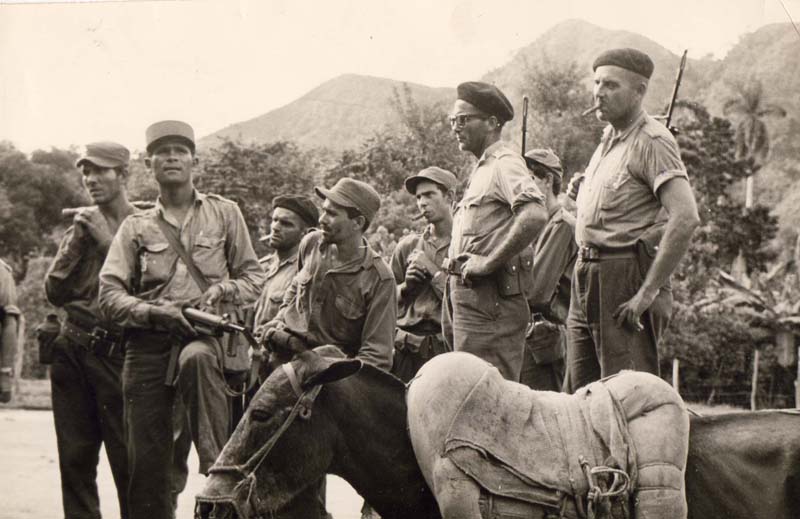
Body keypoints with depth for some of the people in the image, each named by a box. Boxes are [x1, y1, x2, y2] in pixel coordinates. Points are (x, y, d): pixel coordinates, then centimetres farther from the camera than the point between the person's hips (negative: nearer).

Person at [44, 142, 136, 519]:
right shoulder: (81, 228, 16)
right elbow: (55, 293, 9)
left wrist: (108, 241, -10)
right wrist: (76, 244, -4)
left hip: (117, 354, -5)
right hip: (73, 351, 5)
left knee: (127, 459, -6)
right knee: (74, 457, 7)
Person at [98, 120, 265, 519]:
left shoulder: (224, 213, 12)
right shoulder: (135, 227, 12)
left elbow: (254, 277, 14)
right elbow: (109, 296, 3)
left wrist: (222, 291, -8)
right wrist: (157, 312, -15)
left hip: (203, 336, -2)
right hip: (148, 344, 2)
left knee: (197, 358, -39)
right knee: (146, 460, -3)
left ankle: (218, 468, -32)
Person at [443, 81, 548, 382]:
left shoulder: (505, 163, -10)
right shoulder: (482, 168, 21)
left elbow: (535, 214, -28)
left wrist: (488, 261, -23)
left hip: (490, 297, -10)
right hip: (466, 295, 10)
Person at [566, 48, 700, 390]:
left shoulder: (651, 141, -13)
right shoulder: (609, 138, 16)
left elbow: (685, 218, -25)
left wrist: (649, 292, -25)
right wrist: (583, 192, 9)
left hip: (626, 274, -9)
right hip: (587, 273, 9)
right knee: (583, 391, 11)